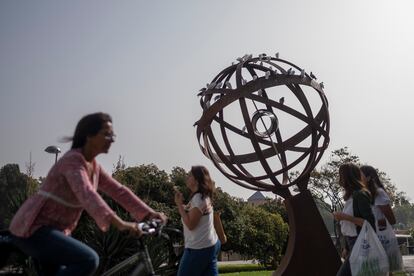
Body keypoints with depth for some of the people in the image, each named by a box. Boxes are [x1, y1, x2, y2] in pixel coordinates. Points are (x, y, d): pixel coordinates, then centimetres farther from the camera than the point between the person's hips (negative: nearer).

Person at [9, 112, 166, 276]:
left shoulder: (93, 166, 9)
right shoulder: (73, 161, -20)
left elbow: (118, 190, 7)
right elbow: (87, 194, -37)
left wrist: (149, 214, -3)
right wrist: (118, 222, -50)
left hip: (53, 230, 10)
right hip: (34, 229, -10)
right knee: (88, 260, -24)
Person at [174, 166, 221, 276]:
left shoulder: (198, 198, -18)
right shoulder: (203, 196, 13)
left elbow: (190, 224, -21)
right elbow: (191, 217, 16)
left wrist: (179, 204, -16)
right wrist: (181, 203, 7)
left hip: (199, 248, -10)